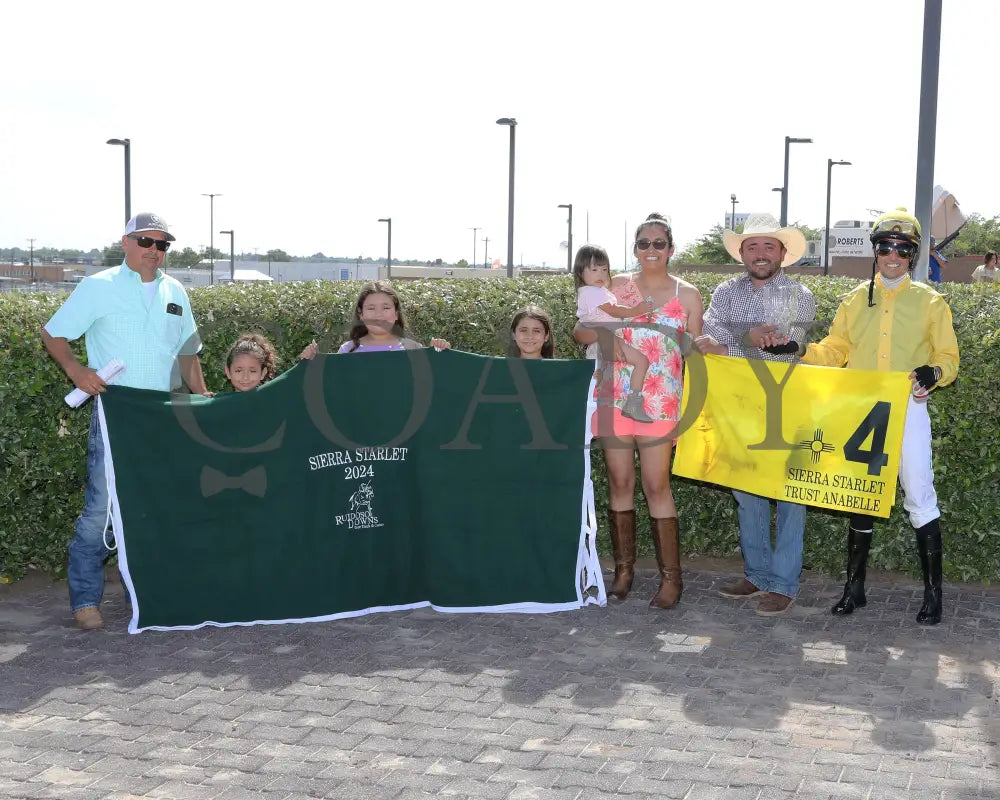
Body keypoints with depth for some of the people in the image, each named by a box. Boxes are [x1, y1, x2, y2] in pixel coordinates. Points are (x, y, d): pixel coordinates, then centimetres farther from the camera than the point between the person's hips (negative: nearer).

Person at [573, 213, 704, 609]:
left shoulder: (687, 295, 6)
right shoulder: (616, 286, 8)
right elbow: (580, 330, 6)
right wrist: (604, 334, -13)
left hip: (660, 405, -2)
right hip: (615, 399, 2)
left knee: (656, 486, -5)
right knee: (619, 482, 6)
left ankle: (670, 576, 4)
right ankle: (623, 569, 18)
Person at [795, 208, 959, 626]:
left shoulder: (929, 302, 1)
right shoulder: (856, 299, 9)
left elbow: (949, 357, 1)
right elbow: (834, 351, 11)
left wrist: (932, 373, -20)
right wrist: (799, 350, -6)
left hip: (908, 411, -3)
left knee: (920, 499, -4)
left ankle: (933, 594, 6)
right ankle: (855, 587, 20)